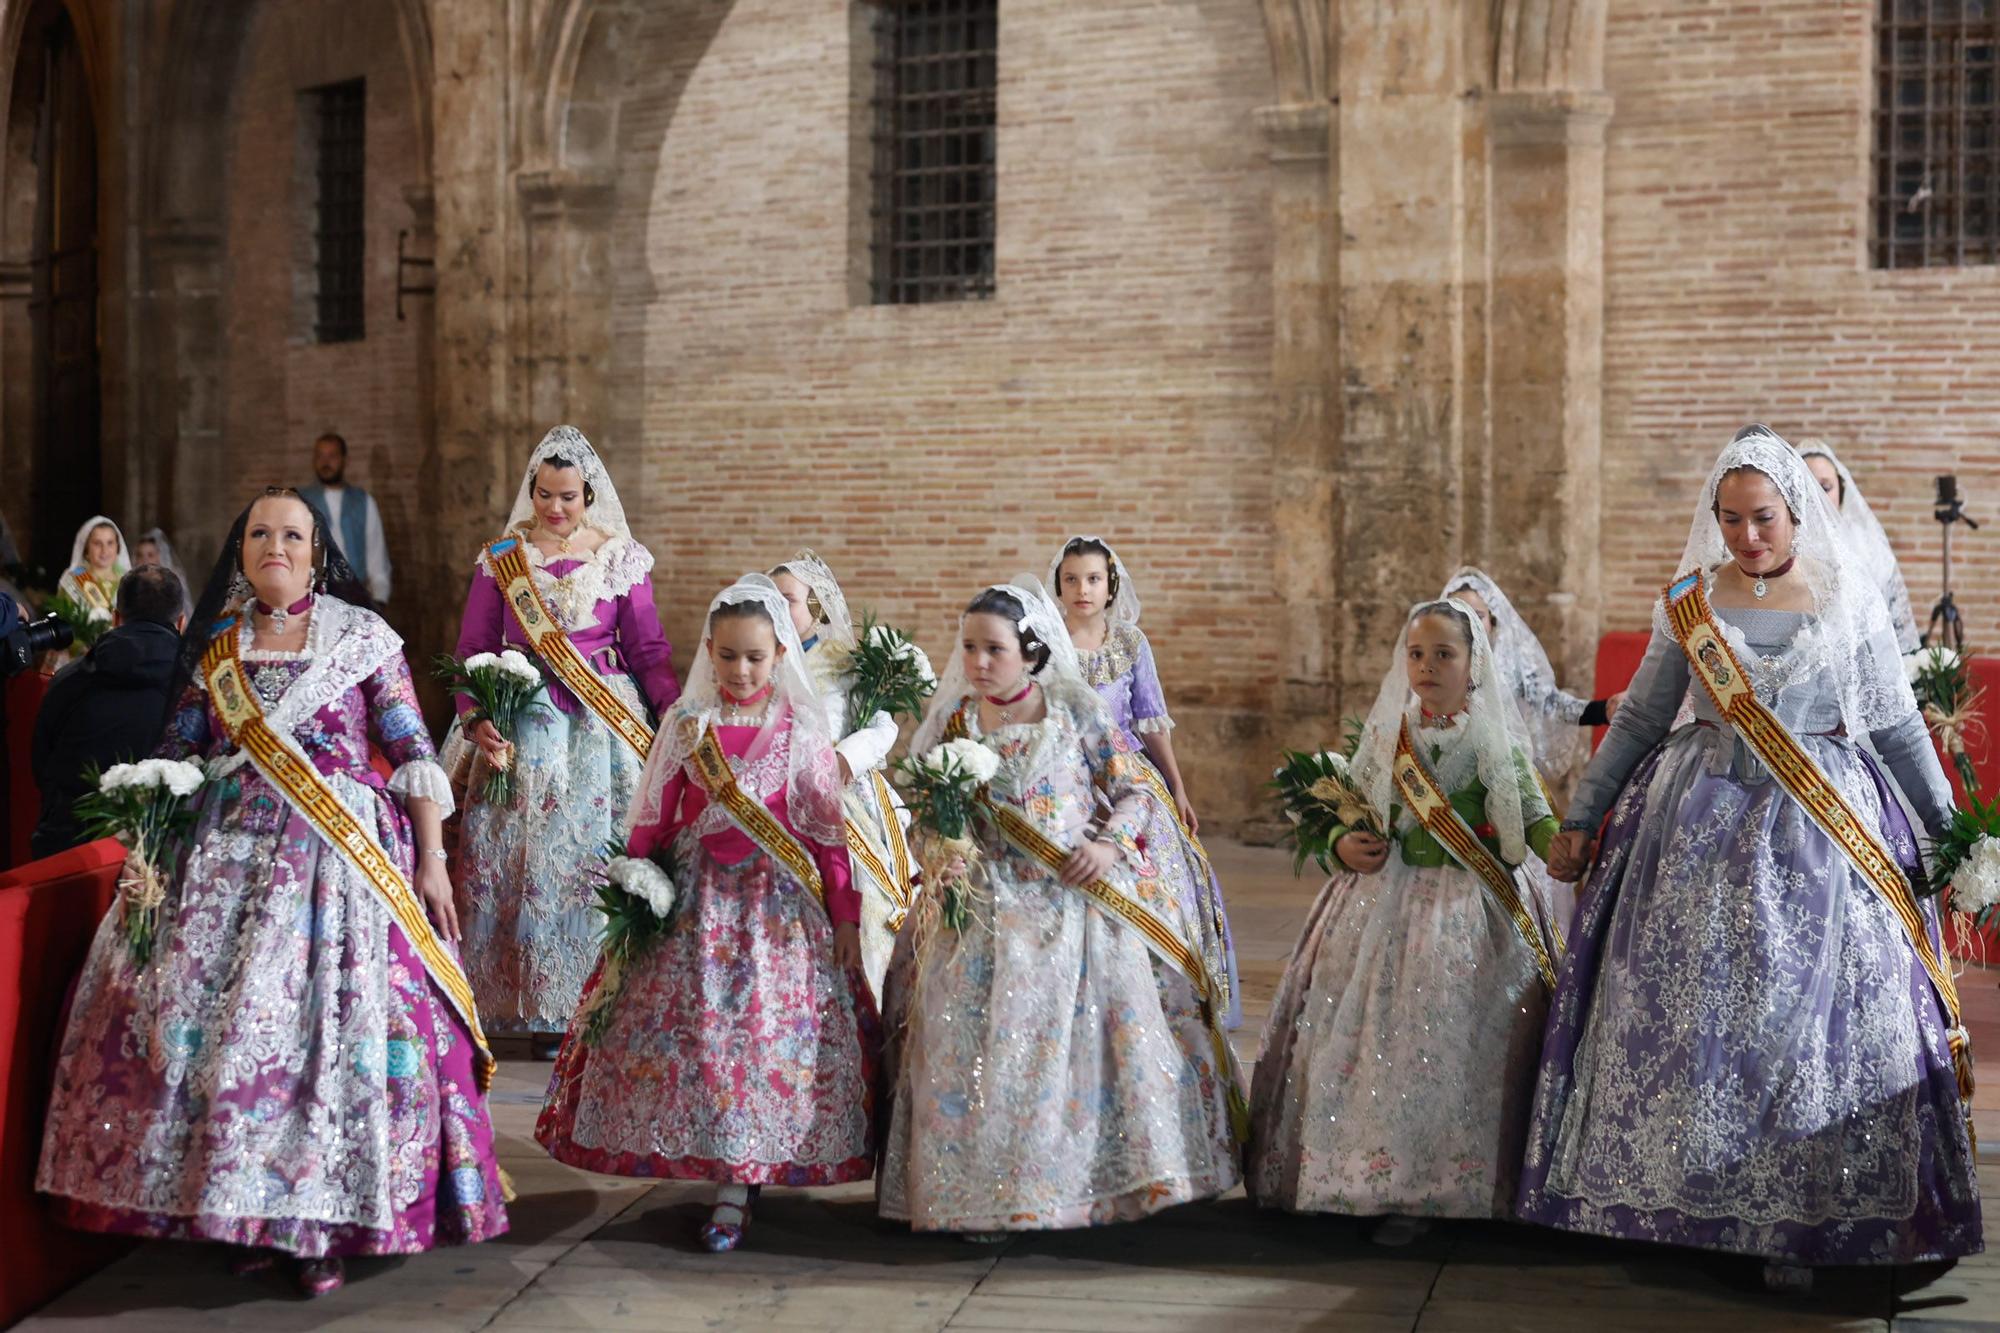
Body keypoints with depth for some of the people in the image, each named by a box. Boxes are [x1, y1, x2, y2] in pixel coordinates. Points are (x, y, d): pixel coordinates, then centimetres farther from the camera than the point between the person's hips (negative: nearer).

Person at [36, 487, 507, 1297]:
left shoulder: (364, 639, 3)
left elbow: (413, 756, 0)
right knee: (222, 1020, -4)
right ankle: (246, 1213, 9)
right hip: (229, 857, 3)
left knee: (337, 1024, -9)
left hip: (342, 858, -3)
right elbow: (176, 762, 14)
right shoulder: (214, 647, 12)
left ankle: (327, 1225, 1)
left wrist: (431, 860, -6)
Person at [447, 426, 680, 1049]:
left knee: (599, 856, -2)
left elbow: (649, 649, 4)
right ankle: (543, 1011, 7)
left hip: (606, 723, 0)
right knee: (522, 855, -1)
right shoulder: (499, 559, 6)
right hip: (526, 725, 1)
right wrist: (477, 718, -11)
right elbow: (474, 648, 4)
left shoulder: (623, 558, 5)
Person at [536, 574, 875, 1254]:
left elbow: (829, 831, 0)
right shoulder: (685, 725, 2)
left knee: (764, 1031, -4)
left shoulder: (802, 732, -2)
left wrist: (845, 917, -1)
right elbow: (651, 821, 6)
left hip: (779, 904, -2)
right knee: (691, 1026, 0)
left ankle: (734, 1187, 2)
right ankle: (737, 1171, 17)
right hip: (697, 901, 2)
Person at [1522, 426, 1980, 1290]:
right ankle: (1689, 1199, 13)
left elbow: (1898, 726, 7)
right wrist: (1580, 818, 10)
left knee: (1815, 1019, -2)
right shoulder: (1689, 601, 4)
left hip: (1821, 838, -1)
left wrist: (1948, 827, 7)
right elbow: (1639, 718, 10)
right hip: (1703, 830, 1)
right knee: (1691, 1016, 1)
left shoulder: (1849, 600, 1)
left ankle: (1798, 1220, 7)